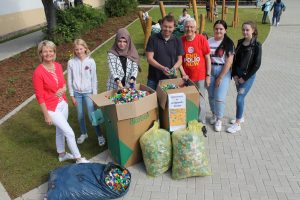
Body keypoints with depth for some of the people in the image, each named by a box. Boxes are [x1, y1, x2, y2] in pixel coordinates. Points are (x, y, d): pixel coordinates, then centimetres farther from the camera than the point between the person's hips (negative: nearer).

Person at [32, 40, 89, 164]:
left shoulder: (58, 66, -2)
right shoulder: (38, 72, -22)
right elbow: (39, 96, -17)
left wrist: (63, 89, -12)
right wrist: (46, 115, -14)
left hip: (63, 104, 7)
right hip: (52, 108, -7)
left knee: (60, 130, 23)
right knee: (70, 133, -1)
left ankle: (62, 154, 44)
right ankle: (79, 158, 18)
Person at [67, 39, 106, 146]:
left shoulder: (91, 61, -8)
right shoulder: (71, 62, -5)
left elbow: (94, 79, -3)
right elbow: (69, 80, 1)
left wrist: (94, 94, -4)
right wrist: (72, 95, 0)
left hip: (88, 92, -2)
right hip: (77, 93, 2)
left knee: (92, 116, -4)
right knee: (80, 116, 13)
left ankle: (100, 135, 13)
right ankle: (84, 133, 35)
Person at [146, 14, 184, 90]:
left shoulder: (177, 41, 5)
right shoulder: (153, 39, -3)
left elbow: (179, 60, 6)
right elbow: (149, 58, -8)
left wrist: (173, 69, -16)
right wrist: (162, 68, -22)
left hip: (171, 78, 2)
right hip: (154, 79, -1)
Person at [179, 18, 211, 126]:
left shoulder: (202, 39, -9)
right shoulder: (180, 40, -4)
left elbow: (207, 58, -4)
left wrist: (208, 75, -5)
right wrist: (183, 74, -5)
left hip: (200, 77, -2)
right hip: (187, 77, 2)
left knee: (200, 101, 10)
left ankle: (201, 123, 28)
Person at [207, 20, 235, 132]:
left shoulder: (228, 43, -8)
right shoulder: (209, 41, 1)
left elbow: (229, 61, -12)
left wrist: (220, 77, -13)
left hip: (223, 71, -3)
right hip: (210, 70, 3)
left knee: (219, 97, -5)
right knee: (211, 95, 10)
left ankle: (219, 119, 16)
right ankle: (214, 114, 35)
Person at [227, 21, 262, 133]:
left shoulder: (256, 45, -13)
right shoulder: (240, 42, 3)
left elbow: (257, 64, -14)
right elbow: (235, 59, 7)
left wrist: (245, 77, -13)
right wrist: (234, 74, -1)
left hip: (248, 76, -5)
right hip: (238, 74, 5)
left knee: (239, 98, -7)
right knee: (241, 97, 16)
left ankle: (237, 124, 4)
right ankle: (240, 117, 34)